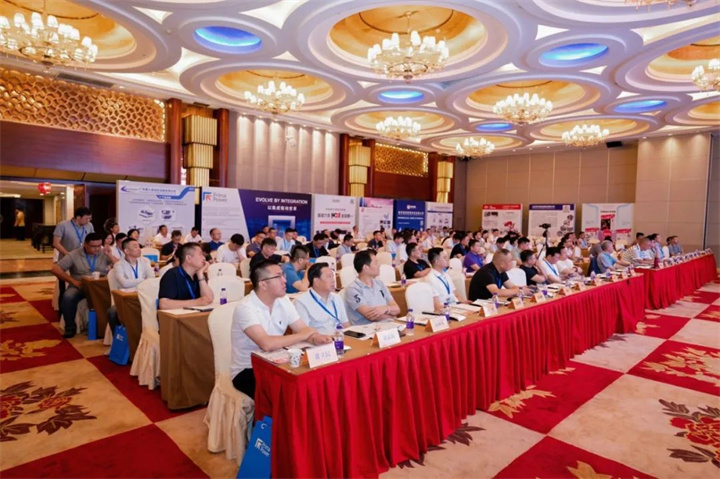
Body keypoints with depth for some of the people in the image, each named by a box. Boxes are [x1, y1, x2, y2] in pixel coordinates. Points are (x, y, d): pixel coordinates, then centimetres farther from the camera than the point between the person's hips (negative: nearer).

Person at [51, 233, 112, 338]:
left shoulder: (105, 254, 5)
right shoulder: (74, 255, 1)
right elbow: (55, 269, -3)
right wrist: (74, 281, -11)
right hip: (80, 286, 0)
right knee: (68, 297, -31)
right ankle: (70, 328, -9)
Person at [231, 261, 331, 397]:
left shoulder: (283, 301, -1)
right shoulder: (245, 308, -22)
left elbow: (304, 329, 0)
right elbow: (266, 344, -34)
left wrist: (315, 337, -25)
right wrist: (302, 335, -21)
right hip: (247, 371, -6)